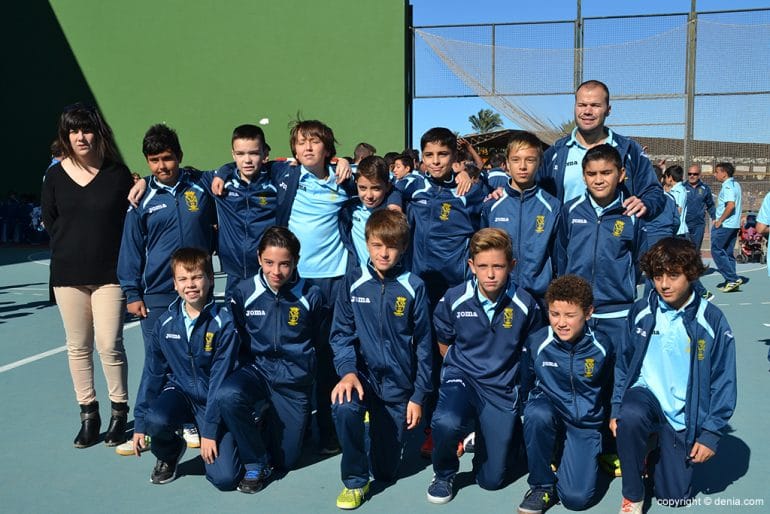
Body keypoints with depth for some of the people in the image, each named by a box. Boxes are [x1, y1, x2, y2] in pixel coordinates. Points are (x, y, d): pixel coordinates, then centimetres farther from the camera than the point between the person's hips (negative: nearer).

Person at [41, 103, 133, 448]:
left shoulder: (118, 174, -4)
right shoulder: (55, 176, 2)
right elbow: (49, 222, 11)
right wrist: (72, 248, 7)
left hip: (109, 273, -2)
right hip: (68, 273, 3)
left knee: (109, 345, -4)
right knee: (78, 347, 8)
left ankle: (119, 412, 14)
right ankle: (88, 415, 20)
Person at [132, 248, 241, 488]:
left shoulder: (224, 323, -16)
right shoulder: (165, 322, -5)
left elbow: (220, 378, -16)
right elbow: (152, 372, 4)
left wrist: (210, 431, -16)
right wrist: (140, 422, 3)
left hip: (214, 398, -3)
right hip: (179, 391, 3)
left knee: (225, 478, -17)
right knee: (156, 420, -33)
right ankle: (168, 454, 4)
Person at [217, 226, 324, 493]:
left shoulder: (310, 295, -8)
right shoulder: (243, 292, -7)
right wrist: (248, 368, 0)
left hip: (294, 380, 0)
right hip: (256, 370, 0)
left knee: (284, 461, 3)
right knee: (227, 396, -35)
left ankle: (271, 417, 37)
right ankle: (256, 464, -9)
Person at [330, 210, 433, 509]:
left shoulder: (413, 287, -6)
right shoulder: (353, 282, -3)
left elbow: (423, 344, -2)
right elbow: (341, 332, -1)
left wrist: (418, 396, -3)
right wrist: (347, 370, -19)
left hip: (398, 382, 0)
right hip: (362, 372, 0)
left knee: (386, 471, 7)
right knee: (344, 408, -35)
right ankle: (355, 481, -11)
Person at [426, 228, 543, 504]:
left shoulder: (525, 304, -12)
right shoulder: (454, 299, -10)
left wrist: (501, 369, 8)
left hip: (503, 388, 1)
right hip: (462, 377, 0)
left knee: (492, 479, 4)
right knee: (446, 423, -36)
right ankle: (443, 474, -2)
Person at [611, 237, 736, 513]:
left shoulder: (712, 320, -12)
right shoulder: (641, 312, -5)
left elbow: (724, 382, -7)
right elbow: (623, 364, 5)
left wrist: (711, 433, -8)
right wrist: (616, 410, 0)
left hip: (685, 415, 0)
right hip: (646, 395, 1)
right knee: (630, 416, -36)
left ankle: (656, 455, 35)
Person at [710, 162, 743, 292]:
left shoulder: (727, 186, -15)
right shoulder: (736, 184, 16)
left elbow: (731, 205, -26)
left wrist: (720, 220, -18)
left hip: (724, 225, -10)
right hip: (734, 224, 10)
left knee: (717, 251, -5)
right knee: (728, 253, 12)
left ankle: (733, 278, -7)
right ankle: (731, 281, 13)